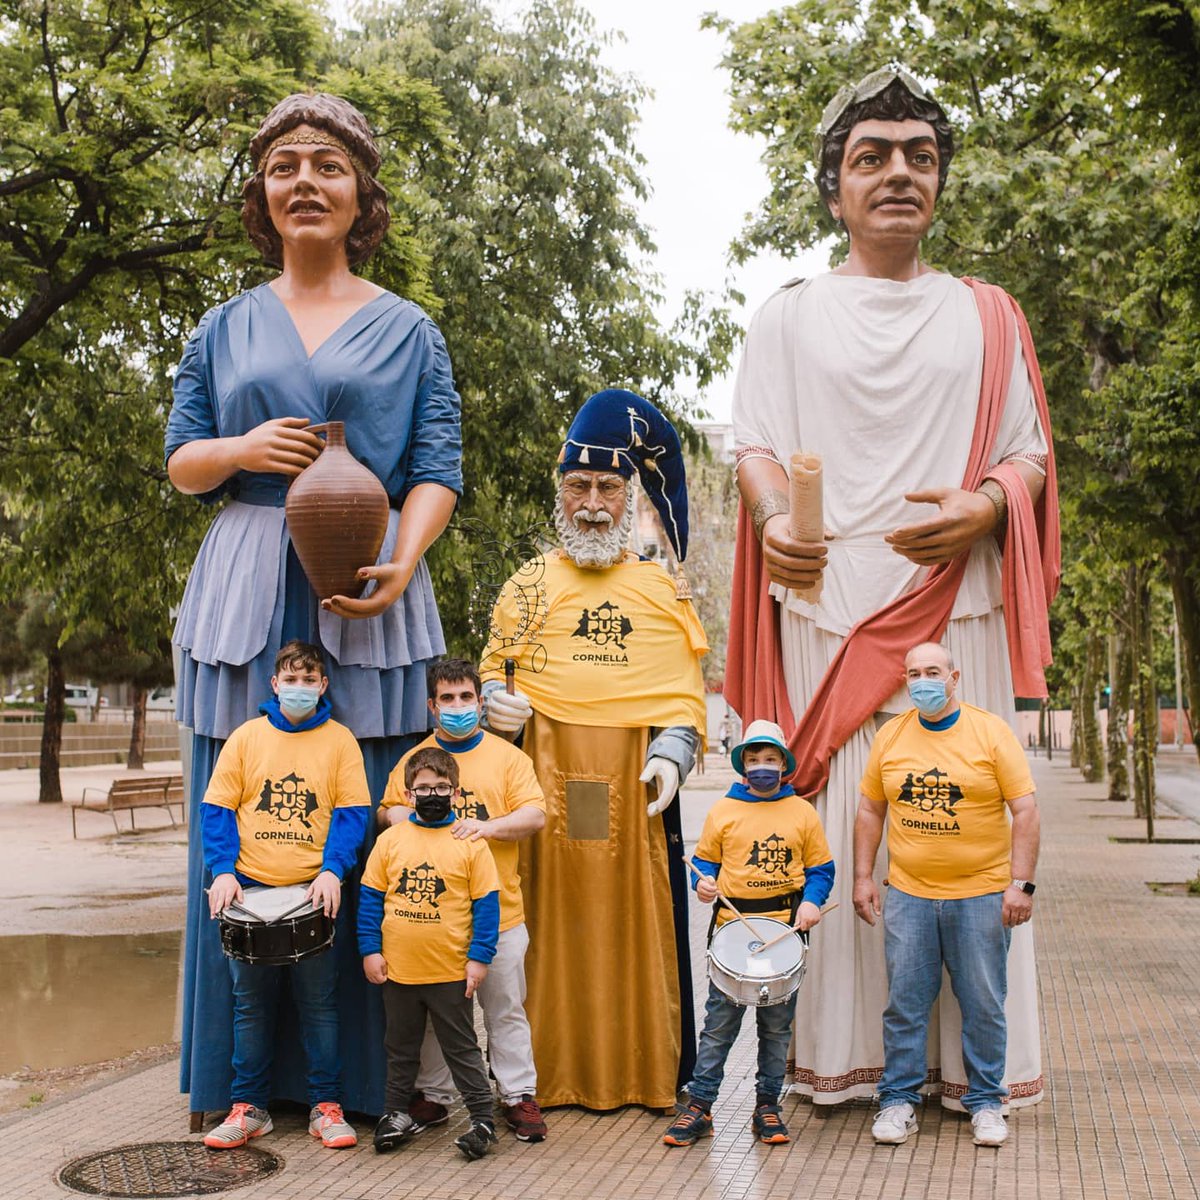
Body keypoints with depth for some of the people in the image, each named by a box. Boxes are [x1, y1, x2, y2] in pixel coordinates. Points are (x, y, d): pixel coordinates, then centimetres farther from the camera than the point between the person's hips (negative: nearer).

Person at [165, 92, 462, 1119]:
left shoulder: (406, 330, 11)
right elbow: (181, 463, 15)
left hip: (365, 593, -2)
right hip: (248, 591, 2)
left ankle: (359, 1072, 6)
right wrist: (241, 448, -8)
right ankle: (241, 1073, 10)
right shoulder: (227, 329, 17)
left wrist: (401, 562, -15)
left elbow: (437, 469, 3)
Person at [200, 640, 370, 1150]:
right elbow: (217, 809, 4)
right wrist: (222, 871, -8)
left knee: (319, 1001, 2)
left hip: (313, 891, -1)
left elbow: (352, 813, -1)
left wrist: (332, 870, -15)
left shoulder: (340, 740, 4)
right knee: (250, 1002, 8)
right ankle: (249, 1107, 17)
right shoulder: (246, 736, 6)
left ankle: (326, 1106, 12)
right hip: (250, 888, 1)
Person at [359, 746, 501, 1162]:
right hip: (397, 969, 3)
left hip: (451, 971, -2)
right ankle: (396, 1113, 31)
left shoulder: (470, 842, -5)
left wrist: (479, 957, -8)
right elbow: (371, 897, 5)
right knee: (401, 1047, 17)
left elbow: (486, 903, -3)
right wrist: (369, 950, 0)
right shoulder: (390, 839, 1)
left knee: (462, 1048, 6)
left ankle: (482, 1118, 15)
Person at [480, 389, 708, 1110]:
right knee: (554, 921, -1)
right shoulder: (529, 586, 13)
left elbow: (683, 693, 10)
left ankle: (648, 1072, 12)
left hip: (635, 785, 0)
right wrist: (496, 701, -8)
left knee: (640, 920, 2)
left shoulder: (664, 590, 13)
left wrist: (672, 754, -7)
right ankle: (558, 1074, 9)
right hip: (549, 781, 0)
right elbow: (494, 672, 15)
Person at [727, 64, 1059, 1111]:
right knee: (834, 819, -4)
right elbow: (756, 443, 3)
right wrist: (774, 522, -19)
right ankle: (842, 1056, 4)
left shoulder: (987, 317, 17)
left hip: (956, 603, 1)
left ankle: (971, 1059, 6)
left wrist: (984, 504, -12)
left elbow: (1030, 450, 12)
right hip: (827, 606, -1)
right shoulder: (791, 316, 13)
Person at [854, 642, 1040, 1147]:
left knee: (984, 1006, 5)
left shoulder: (991, 732, -2)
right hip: (908, 894, 2)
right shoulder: (890, 737, 6)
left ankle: (986, 1101, 20)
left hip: (981, 894, -2)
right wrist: (863, 877, 6)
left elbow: (1025, 811, -4)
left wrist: (1020, 883, -10)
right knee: (905, 1003, 4)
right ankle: (899, 1101, 15)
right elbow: (870, 810, 12)